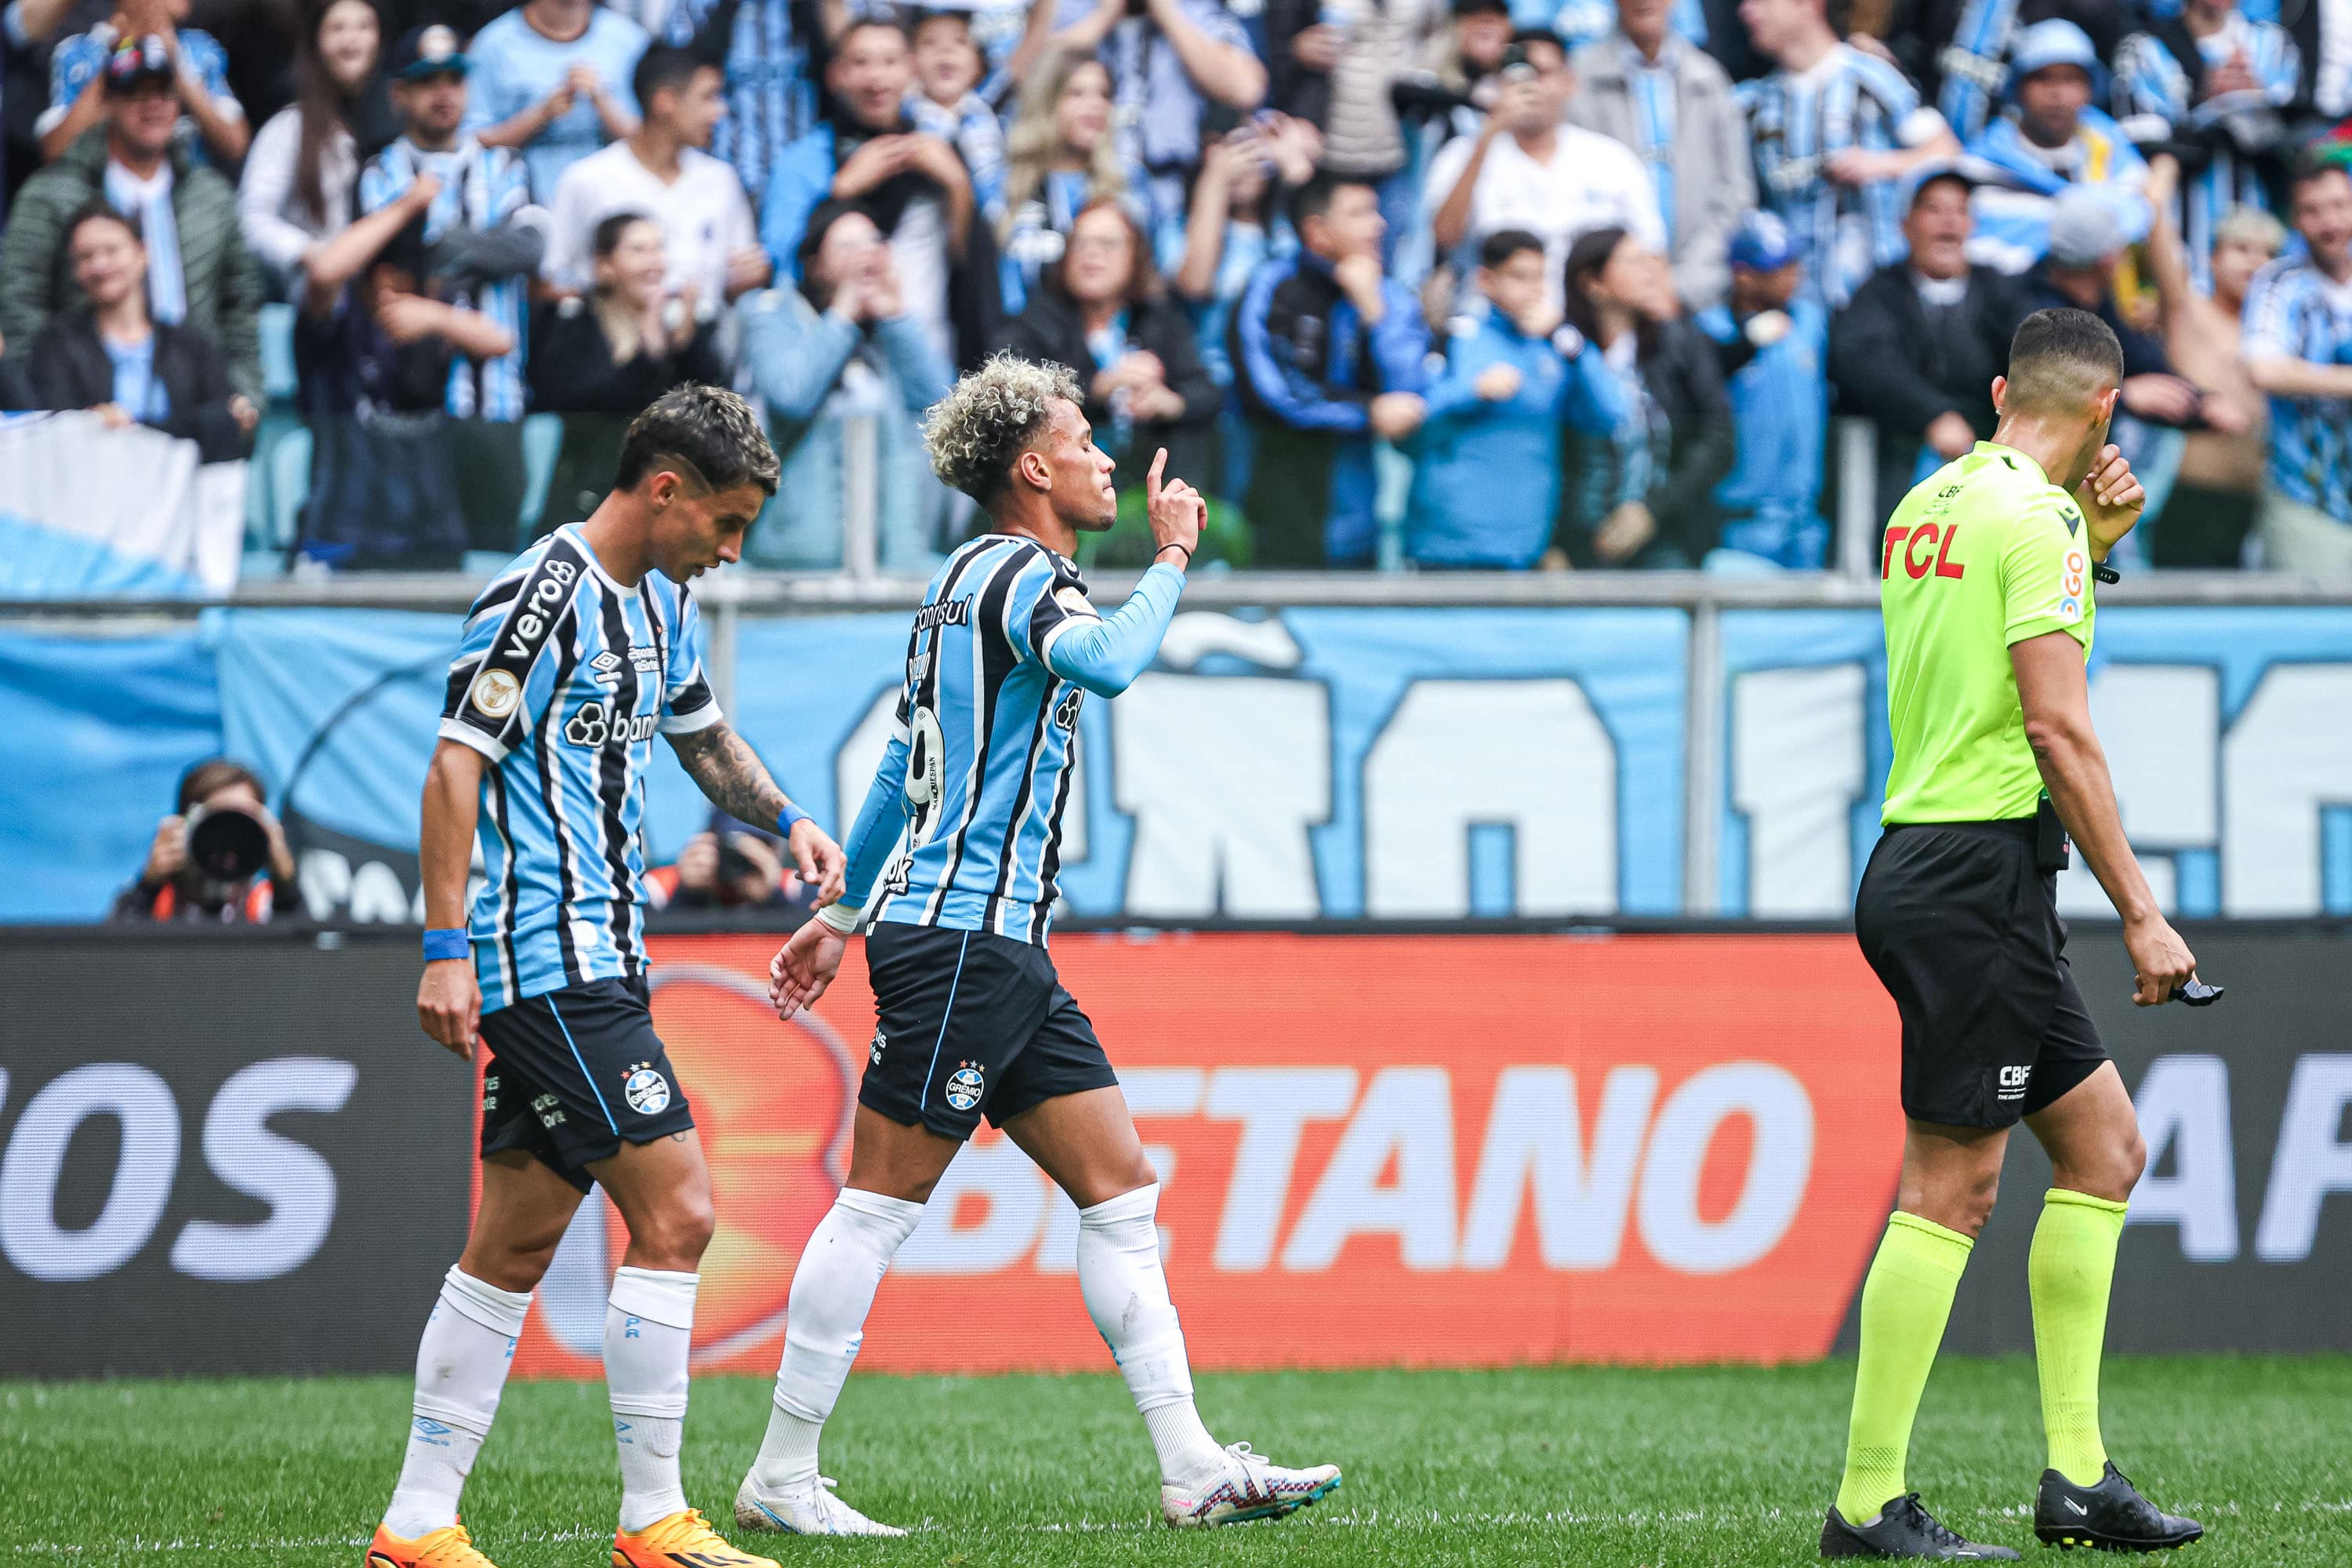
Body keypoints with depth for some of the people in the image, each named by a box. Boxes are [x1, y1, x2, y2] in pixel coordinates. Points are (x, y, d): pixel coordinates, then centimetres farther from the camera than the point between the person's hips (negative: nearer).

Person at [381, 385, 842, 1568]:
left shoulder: (662, 603, 16)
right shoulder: (540, 599, -14)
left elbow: (700, 733, 33)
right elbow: (455, 766, -17)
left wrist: (784, 817, 14)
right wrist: (446, 949, -22)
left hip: (594, 960, 10)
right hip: (548, 965, -10)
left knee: (517, 1246, 9)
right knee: (673, 1213, -12)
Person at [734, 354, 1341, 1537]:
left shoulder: (974, 582, 20)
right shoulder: (1018, 573, -11)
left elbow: (903, 766, 26)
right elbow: (1106, 665, -34)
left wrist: (842, 913, 31)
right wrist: (1172, 559, -19)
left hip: (1006, 950, 10)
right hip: (957, 937, -10)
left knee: (1121, 1191, 5)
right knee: (881, 1203, -6)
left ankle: (1192, 1470, 1)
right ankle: (780, 1479, -2)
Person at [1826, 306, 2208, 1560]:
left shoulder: (1933, 502, 14)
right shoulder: (2033, 518, -12)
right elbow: (2055, 726, -18)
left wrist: (2093, 544, 18)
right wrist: (2140, 914, -16)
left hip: (1922, 869, 10)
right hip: (1978, 877, -10)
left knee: (2103, 1145, 13)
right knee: (1952, 1186, -8)